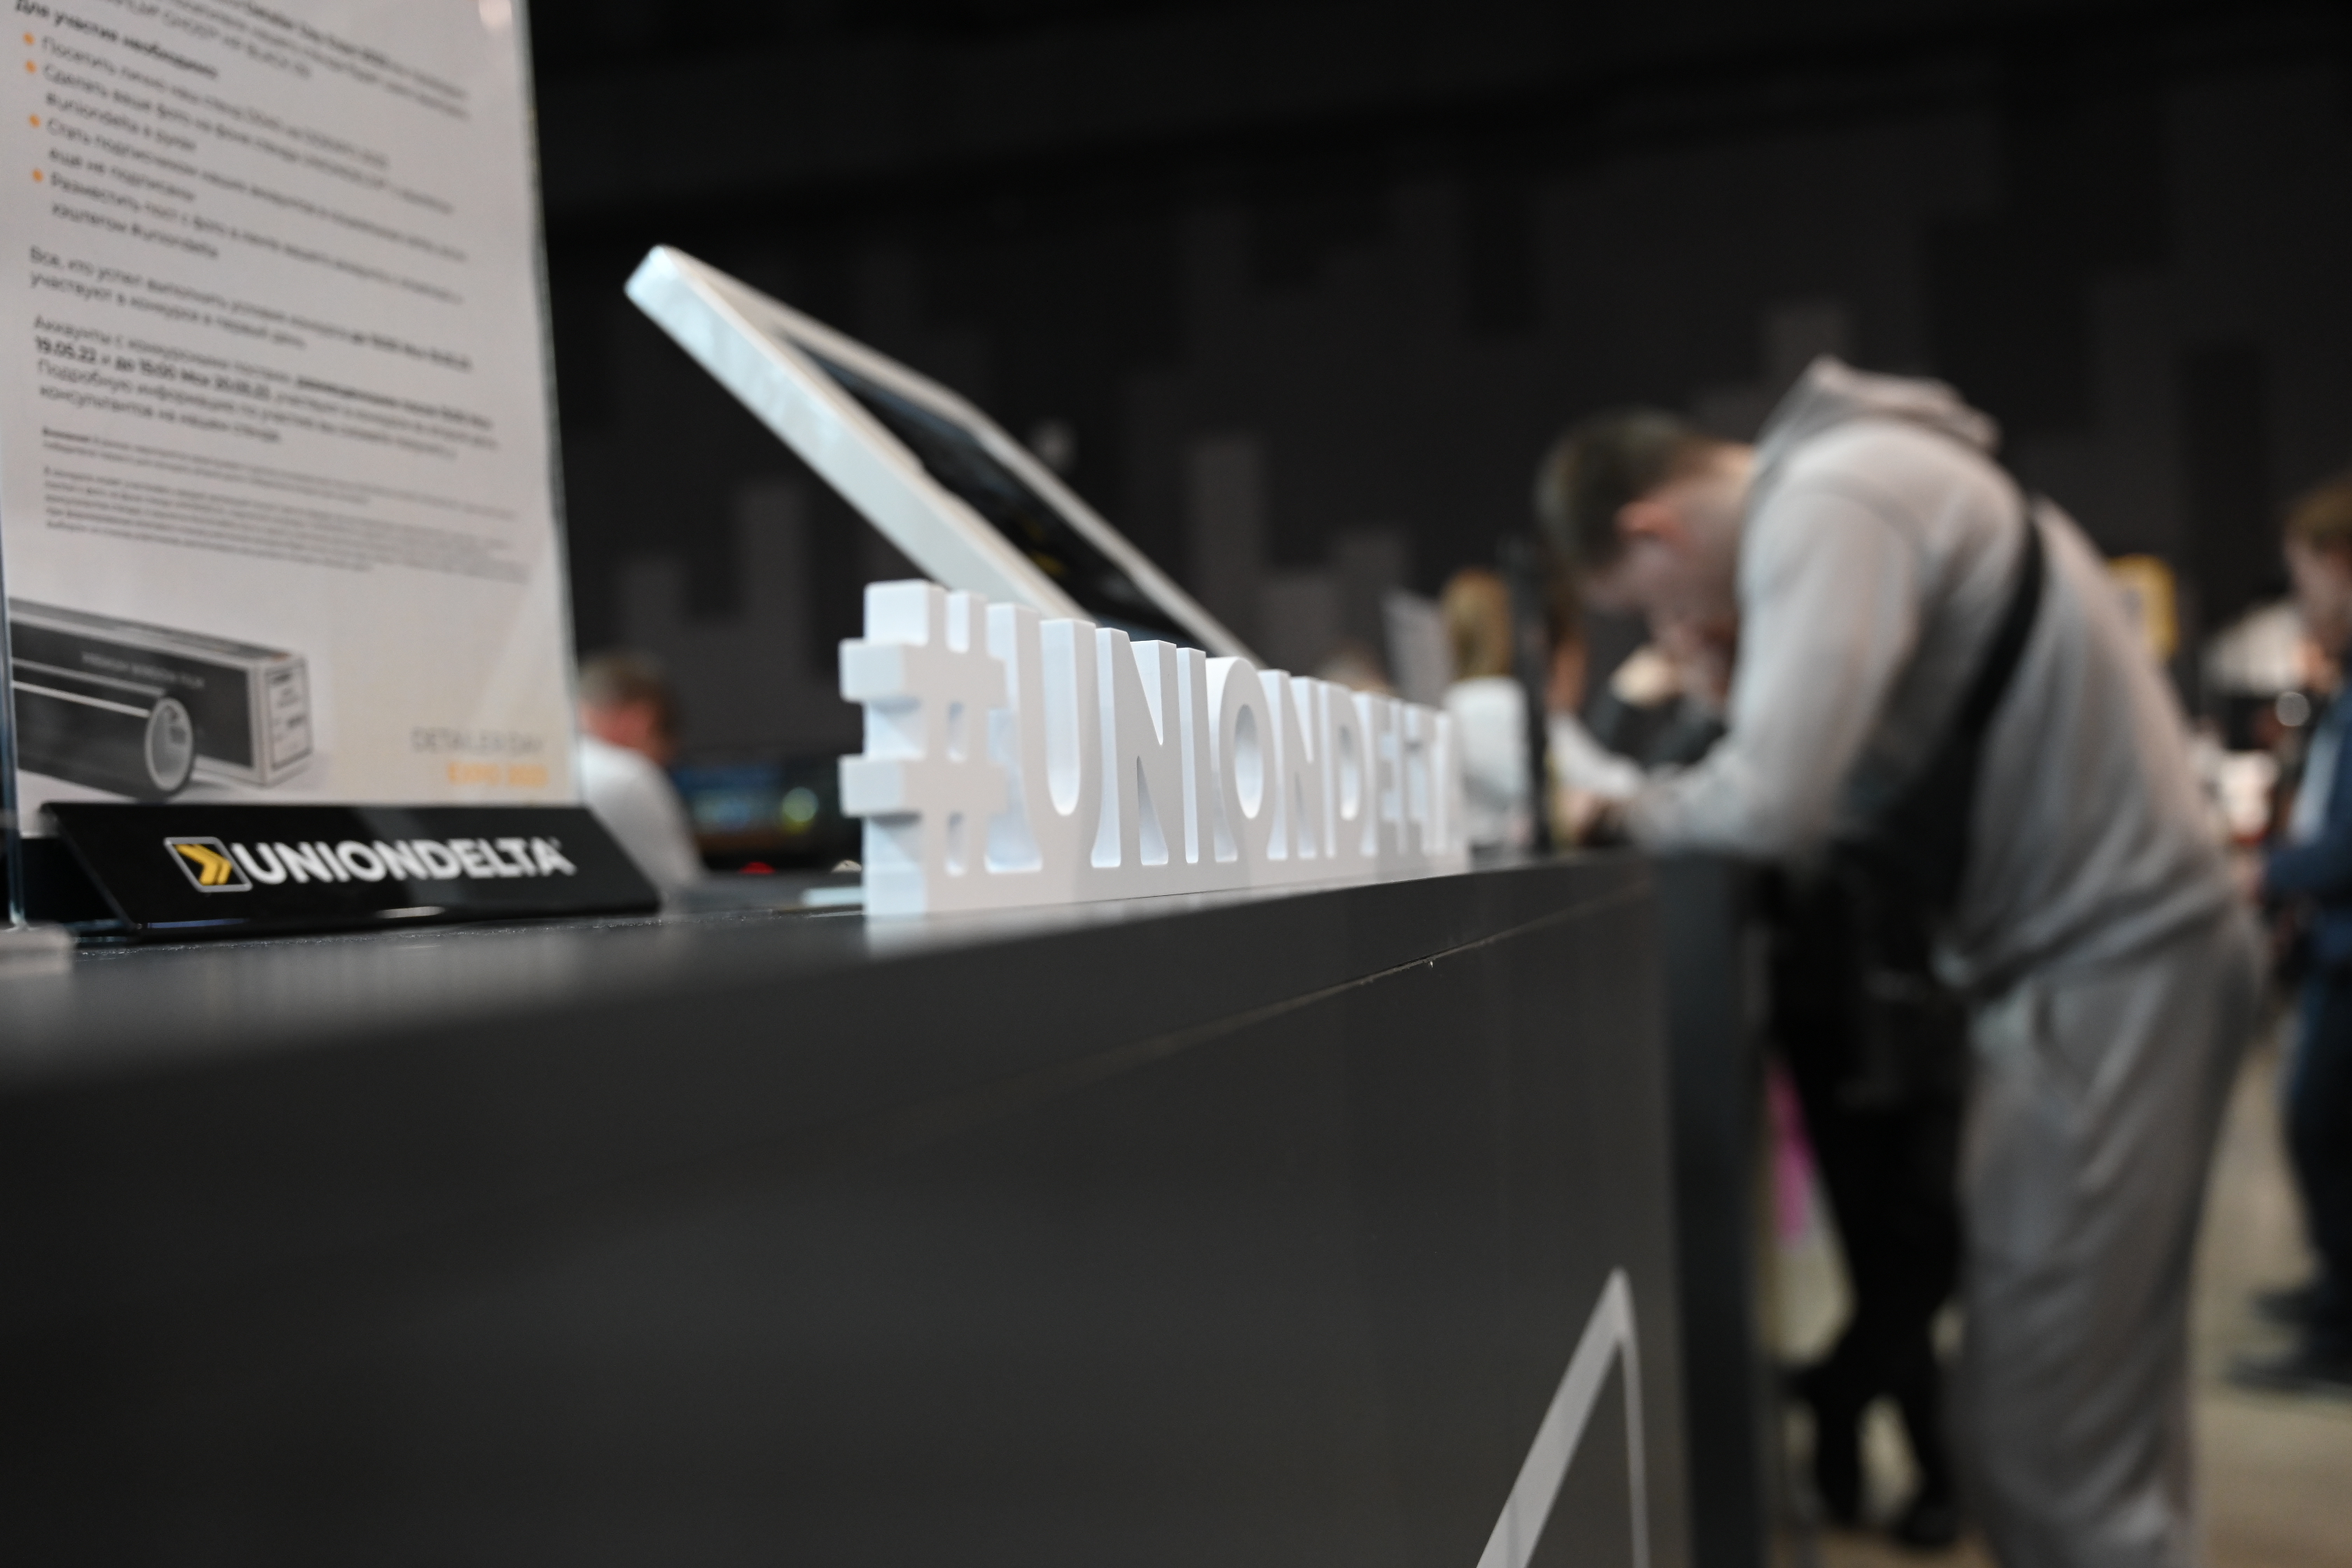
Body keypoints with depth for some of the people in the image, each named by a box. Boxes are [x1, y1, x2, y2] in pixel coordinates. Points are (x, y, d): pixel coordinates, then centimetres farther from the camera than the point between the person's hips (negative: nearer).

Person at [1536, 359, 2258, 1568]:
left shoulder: (1829, 504, -16)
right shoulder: (1856, 476, 15)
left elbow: (1774, 800, -24)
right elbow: (1846, 768, 17)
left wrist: (1641, 813, -5)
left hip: (2106, 969, -10)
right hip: (2136, 941, 10)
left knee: (2043, 1442, -6)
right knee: (2109, 1408, 16)